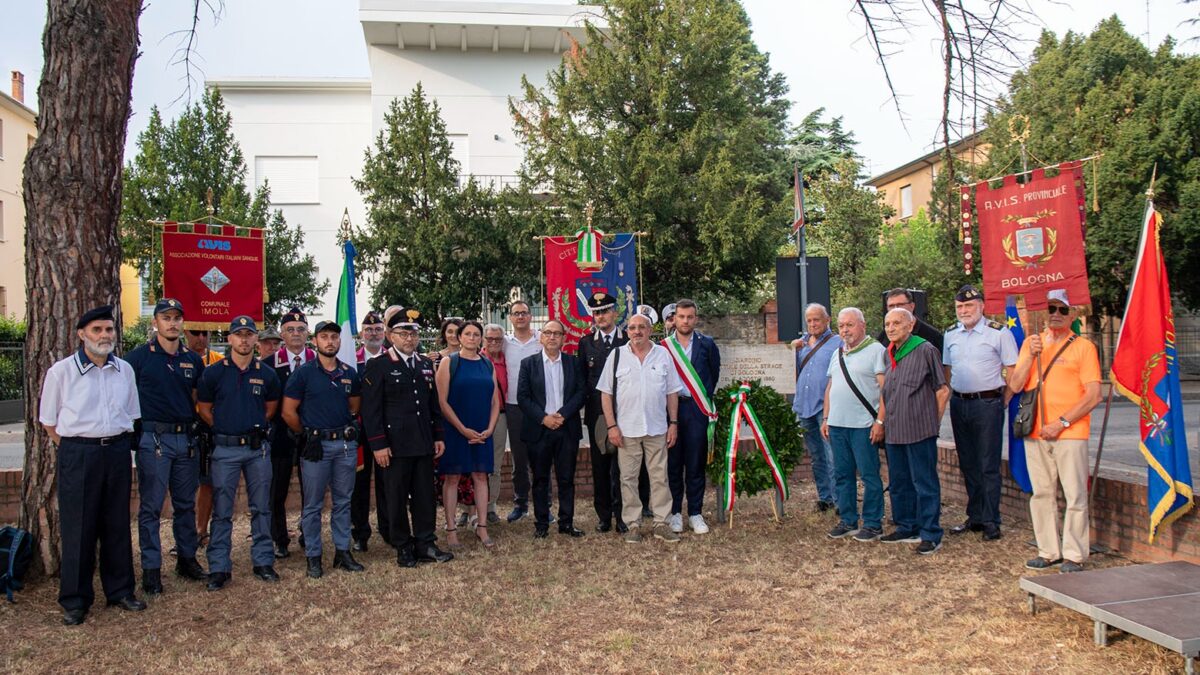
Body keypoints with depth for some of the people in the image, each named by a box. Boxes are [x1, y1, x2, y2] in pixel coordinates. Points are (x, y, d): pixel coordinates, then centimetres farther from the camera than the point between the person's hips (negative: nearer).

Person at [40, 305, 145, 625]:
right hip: (78, 454, -4)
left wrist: (121, 443, 10)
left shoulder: (125, 369, 6)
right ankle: (75, 600, 13)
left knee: (117, 525, 11)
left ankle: (120, 590, 24)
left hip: (118, 451, 4)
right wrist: (71, 450, -1)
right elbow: (49, 419, 1)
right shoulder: (62, 371, -6)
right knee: (77, 528, 1)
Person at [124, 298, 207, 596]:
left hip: (186, 437, 4)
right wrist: (137, 426, -4)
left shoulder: (193, 359, 10)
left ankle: (187, 559, 23)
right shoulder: (139, 357, -3)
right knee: (151, 507, 0)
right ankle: (151, 568, 7)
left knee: (186, 504, 12)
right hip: (154, 439, -4)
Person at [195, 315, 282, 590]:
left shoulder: (266, 374, 5)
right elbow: (204, 409, 5)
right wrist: (225, 428, 2)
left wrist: (257, 427, 8)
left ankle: (263, 562, 18)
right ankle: (219, 567, 9)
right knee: (222, 512, 2)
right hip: (225, 449, -2)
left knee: (261, 508, 8)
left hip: (258, 447, 2)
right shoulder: (214, 373, -1)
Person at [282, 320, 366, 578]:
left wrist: (345, 428, 12)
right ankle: (313, 557, 12)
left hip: (346, 443, 4)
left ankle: (343, 552, 20)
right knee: (313, 504, 3)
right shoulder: (303, 373, -5)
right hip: (316, 444, -4)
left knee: (343, 501, 11)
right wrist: (307, 434, 3)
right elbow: (288, 412, -4)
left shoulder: (350, 373, 8)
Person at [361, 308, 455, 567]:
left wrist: (438, 436, 12)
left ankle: (425, 544, 19)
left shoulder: (426, 364, 12)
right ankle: (403, 548, 15)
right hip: (395, 445, -5)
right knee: (397, 499, 4)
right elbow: (371, 410, -9)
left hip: (424, 444, 5)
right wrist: (378, 445, -13)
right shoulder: (377, 366, -5)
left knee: (425, 496, 9)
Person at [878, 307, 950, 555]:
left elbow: (943, 390, -5)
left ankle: (930, 534, 6)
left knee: (925, 484, -1)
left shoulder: (925, 350, -8)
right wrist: (882, 422, 14)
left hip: (919, 431, -7)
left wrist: (932, 422, -2)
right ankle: (907, 528, 28)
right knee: (899, 483, 15)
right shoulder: (888, 354, 12)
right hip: (894, 431, 7)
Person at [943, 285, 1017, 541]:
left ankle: (990, 522, 6)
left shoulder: (998, 332, -8)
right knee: (967, 464, 12)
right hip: (959, 404, 6)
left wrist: (1004, 402, -7)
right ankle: (975, 517, 22)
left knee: (988, 466, -2)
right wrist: (951, 396, 10)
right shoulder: (951, 334, 9)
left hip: (988, 403, -6)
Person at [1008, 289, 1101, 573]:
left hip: (1070, 433, -4)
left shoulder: (1083, 347, -2)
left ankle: (1074, 555, 6)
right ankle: (1049, 551, 17)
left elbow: (1093, 396, -8)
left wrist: (1061, 422, -13)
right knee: (1042, 494, 8)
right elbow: (1015, 386, 3)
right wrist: (1032, 355, -10)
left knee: (1075, 495, -2)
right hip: (1035, 432, 4)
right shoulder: (1031, 343, 11)